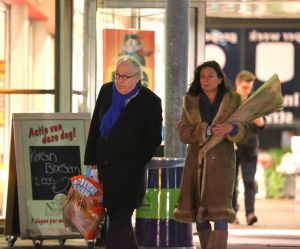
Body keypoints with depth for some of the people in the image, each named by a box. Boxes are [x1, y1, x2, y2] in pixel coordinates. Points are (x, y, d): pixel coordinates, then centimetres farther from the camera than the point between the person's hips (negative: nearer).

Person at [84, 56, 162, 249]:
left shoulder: (150, 102, -7)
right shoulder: (106, 91, 9)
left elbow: (154, 138, -4)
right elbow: (95, 126, 14)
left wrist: (135, 163, -9)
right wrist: (91, 158, 12)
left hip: (128, 170, -6)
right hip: (105, 164, 6)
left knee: (120, 218, -10)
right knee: (114, 214, 13)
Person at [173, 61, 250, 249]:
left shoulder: (233, 101, 2)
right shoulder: (191, 102, 5)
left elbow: (243, 132, -3)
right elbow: (183, 133, -5)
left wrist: (231, 128, -25)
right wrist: (207, 131, -22)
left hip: (221, 162, -3)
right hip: (197, 162, 3)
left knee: (220, 214, -16)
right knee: (199, 214, 6)